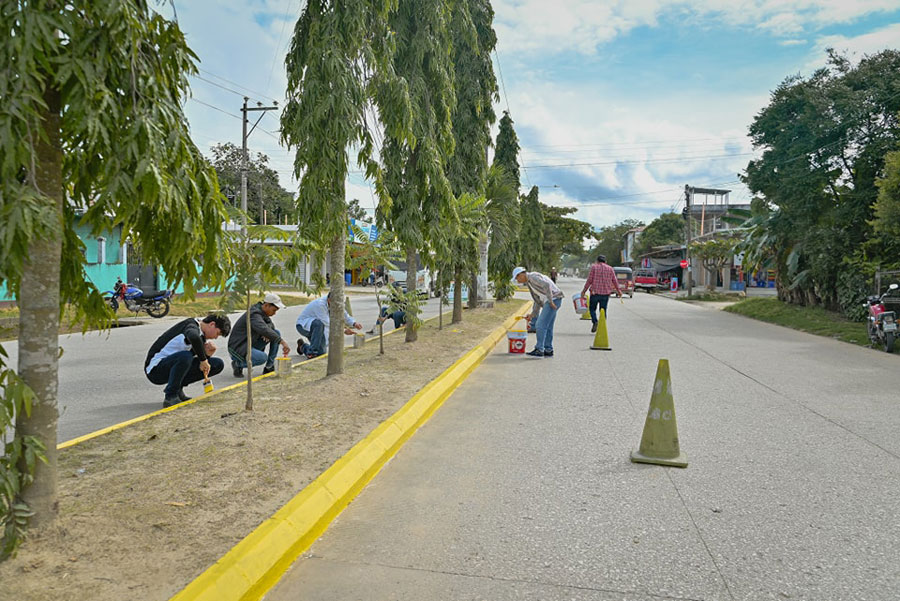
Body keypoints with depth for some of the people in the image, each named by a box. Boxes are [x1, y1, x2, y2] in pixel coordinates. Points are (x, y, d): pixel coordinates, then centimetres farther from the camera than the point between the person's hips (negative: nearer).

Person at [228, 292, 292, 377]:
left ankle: (269, 367, 3)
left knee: (277, 333, 0)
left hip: (250, 344, 10)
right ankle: (238, 364, -6)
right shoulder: (254, 314, -24)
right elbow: (264, 330, -40)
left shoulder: (262, 311, 5)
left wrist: (267, 329, -8)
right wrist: (282, 341, -43)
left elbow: (271, 325, 18)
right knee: (263, 357, -34)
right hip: (237, 347, -9)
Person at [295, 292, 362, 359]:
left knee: (321, 352, -5)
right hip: (303, 325, -7)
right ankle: (311, 352, -28)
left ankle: (303, 347, 24)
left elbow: (346, 316, -3)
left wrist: (354, 323, -23)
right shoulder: (320, 304, -32)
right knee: (319, 323, -39)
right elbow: (327, 324, -33)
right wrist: (343, 330, -34)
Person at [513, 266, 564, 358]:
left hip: (553, 298, -10)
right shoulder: (530, 282, 21)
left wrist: (550, 301, -21)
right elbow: (538, 300, 26)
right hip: (552, 301, 10)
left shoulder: (532, 276, -10)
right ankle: (548, 350, 17)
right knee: (547, 327, 13)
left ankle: (539, 350, -9)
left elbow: (546, 285, -24)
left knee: (541, 325, -10)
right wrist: (533, 314, 25)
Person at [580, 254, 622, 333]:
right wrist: (618, 291, 26)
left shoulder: (594, 267, 1)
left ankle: (595, 321, -12)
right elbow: (615, 281, 11)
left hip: (595, 292, -2)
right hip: (606, 293, 2)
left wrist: (584, 291, 0)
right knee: (603, 310, 9)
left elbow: (589, 280, -4)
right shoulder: (610, 269, 9)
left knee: (592, 308, 11)